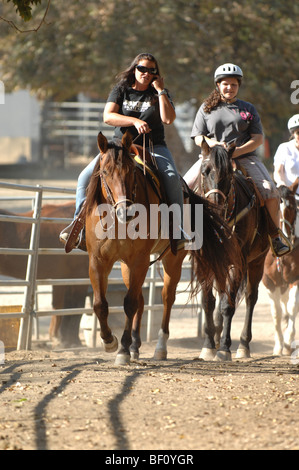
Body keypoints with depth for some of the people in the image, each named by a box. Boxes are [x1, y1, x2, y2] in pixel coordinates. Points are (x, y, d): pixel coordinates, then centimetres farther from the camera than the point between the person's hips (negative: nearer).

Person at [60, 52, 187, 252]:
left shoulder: (159, 94, 7)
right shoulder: (121, 90, 8)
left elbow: (169, 119, -9)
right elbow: (108, 116, -7)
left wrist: (161, 91, -8)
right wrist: (135, 121, -19)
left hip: (153, 147, -1)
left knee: (172, 178, -29)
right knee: (86, 176, -16)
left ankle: (178, 231, -25)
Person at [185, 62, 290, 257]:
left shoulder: (248, 109, 11)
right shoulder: (207, 108, 12)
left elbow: (258, 138, 4)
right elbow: (198, 138, 7)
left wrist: (238, 151, -14)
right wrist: (213, 144, -16)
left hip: (245, 158, -1)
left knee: (270, 190, -22)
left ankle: (276, 237, -11)